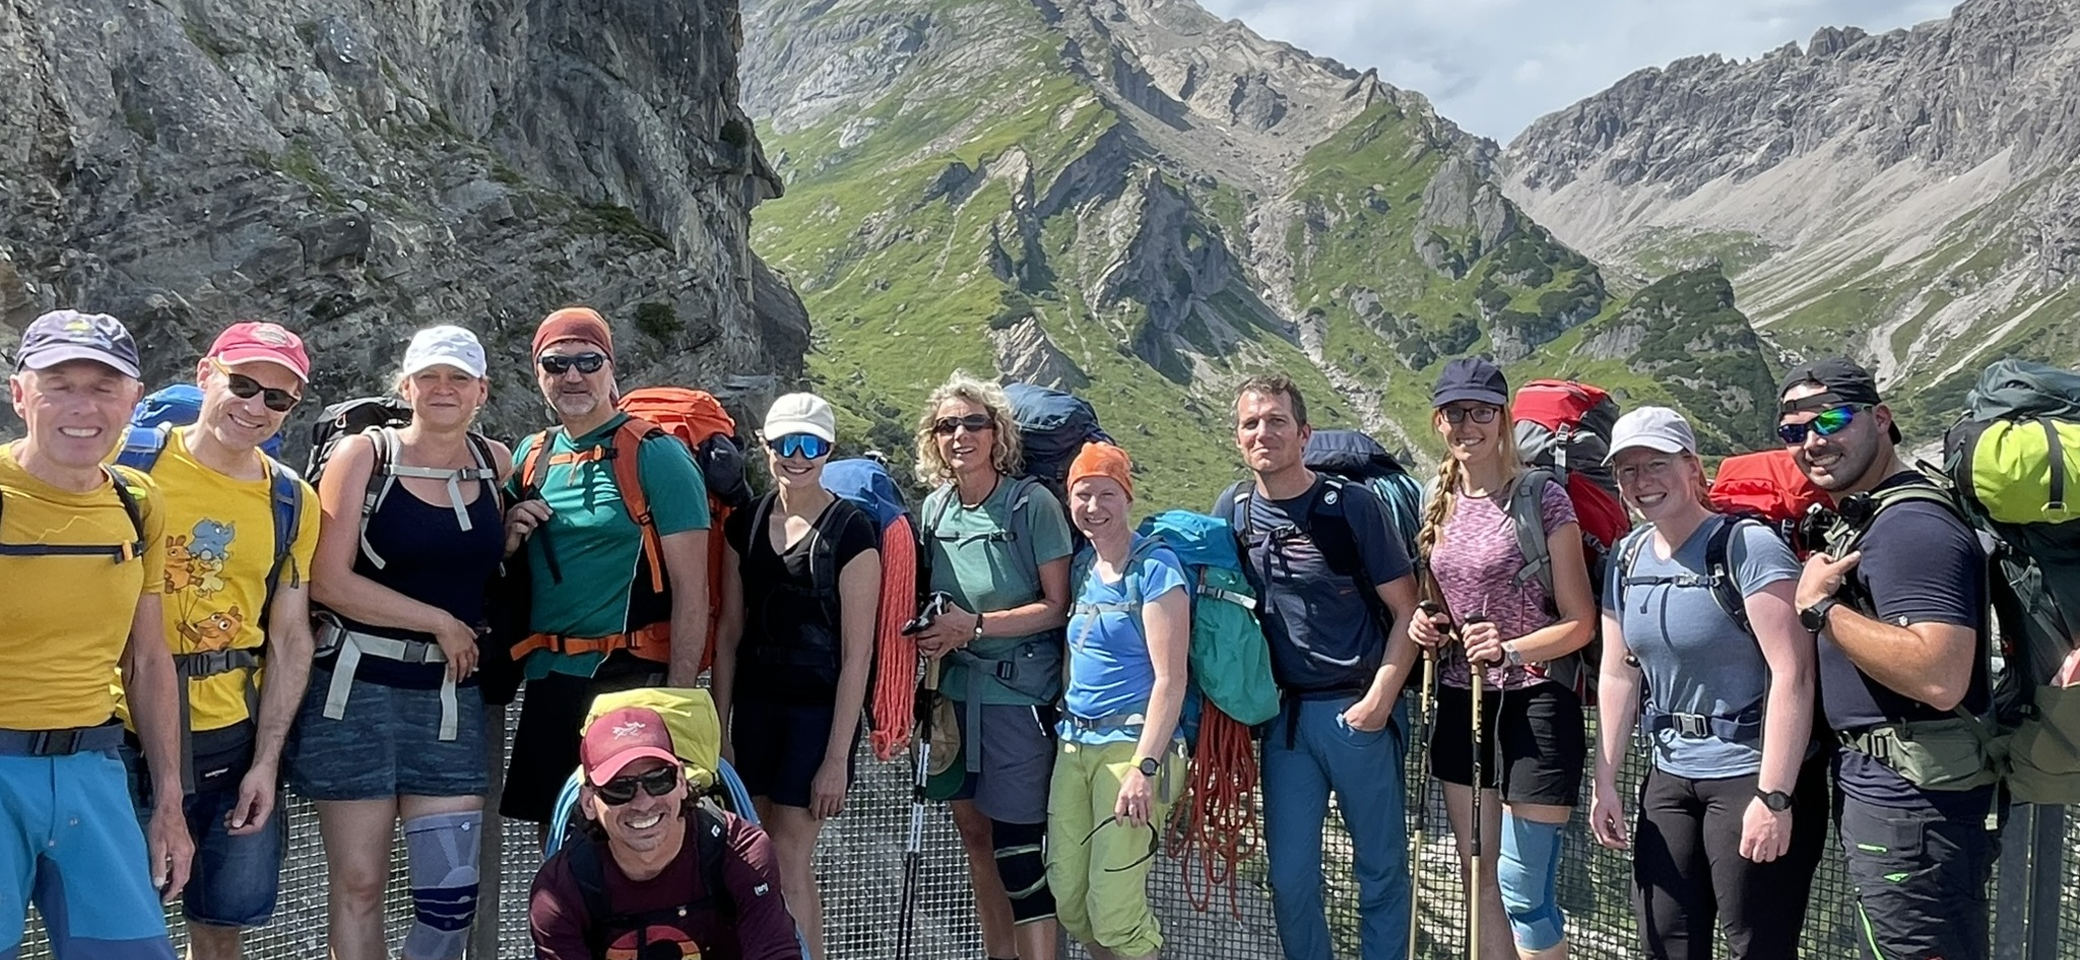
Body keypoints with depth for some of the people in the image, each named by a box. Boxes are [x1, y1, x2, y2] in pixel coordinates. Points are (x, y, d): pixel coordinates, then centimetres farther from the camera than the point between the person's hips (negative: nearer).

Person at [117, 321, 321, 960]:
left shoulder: (292, 502, 5)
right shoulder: (129, 461, -4)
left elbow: (289, 639, 7)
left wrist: (267, 760, 0)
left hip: (233, 739, 3)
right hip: (122, 730, -3)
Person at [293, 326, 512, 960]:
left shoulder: (496, 463, 9)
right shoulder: (365, 454, -2)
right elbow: (329, 580, -11)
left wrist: (518, 535, 4)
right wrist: (440, 621, -9)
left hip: (450, 695, 3)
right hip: (357, 688, -3)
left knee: (452, 894, -1)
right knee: (357, 884, 4)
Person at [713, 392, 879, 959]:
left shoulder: (849, 531, -9)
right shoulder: (745, 525, 6)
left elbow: (856, 653, -11)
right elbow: (729, 631, 9)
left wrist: (837, 757, -14)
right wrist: (719, 732, 5)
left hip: (819, 710, -5)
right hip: (754, 707, 6)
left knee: (787, 858, -5)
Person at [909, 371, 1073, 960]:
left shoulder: (1032, 503, -10)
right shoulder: (935, 507, 7)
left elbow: (1057, 606, -11)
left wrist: (975, 625, -18)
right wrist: (933, 637, -1)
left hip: (1018, 694, -6)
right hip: (957, 691, 6)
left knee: (1017, 845, -5)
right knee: (974, 833, 15)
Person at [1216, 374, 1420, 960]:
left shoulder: (1351, 505, -9)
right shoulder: (1232, 512, 4)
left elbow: (1406, 611, -6)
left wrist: (1380, 700, -11)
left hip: (1357, 710, -4)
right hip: (1283, 713, 4)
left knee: (1381, 867, 7)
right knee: (1290, 876, 8)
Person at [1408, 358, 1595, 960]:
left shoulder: (1543, 500, -8)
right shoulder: (1438, 505, 9)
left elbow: (1580, 623, -8)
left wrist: (1510, 650, -24)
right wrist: (1424, 626, 1)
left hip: (1533, 702, -6)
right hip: (1459, 702, 6)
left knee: (1522, 890, -6)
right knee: (1480, 882, 11)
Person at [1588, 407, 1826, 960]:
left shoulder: (1747, 548, -15)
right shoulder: (1628, 559, 7)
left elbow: (1793, 673, -20)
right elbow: (1618, 676, 12)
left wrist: (1773, 797, -23)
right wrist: (1605, 783, 9)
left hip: (1753, 775, -7)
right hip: (1671, 775, 7)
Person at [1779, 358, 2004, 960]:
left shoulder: (1912, 526, -19)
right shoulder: (1861, 520, 13)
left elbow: (1939, 677, -30)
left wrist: (1821, 607, -22)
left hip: (1911, 805, -11)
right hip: (1881, 791, 11)